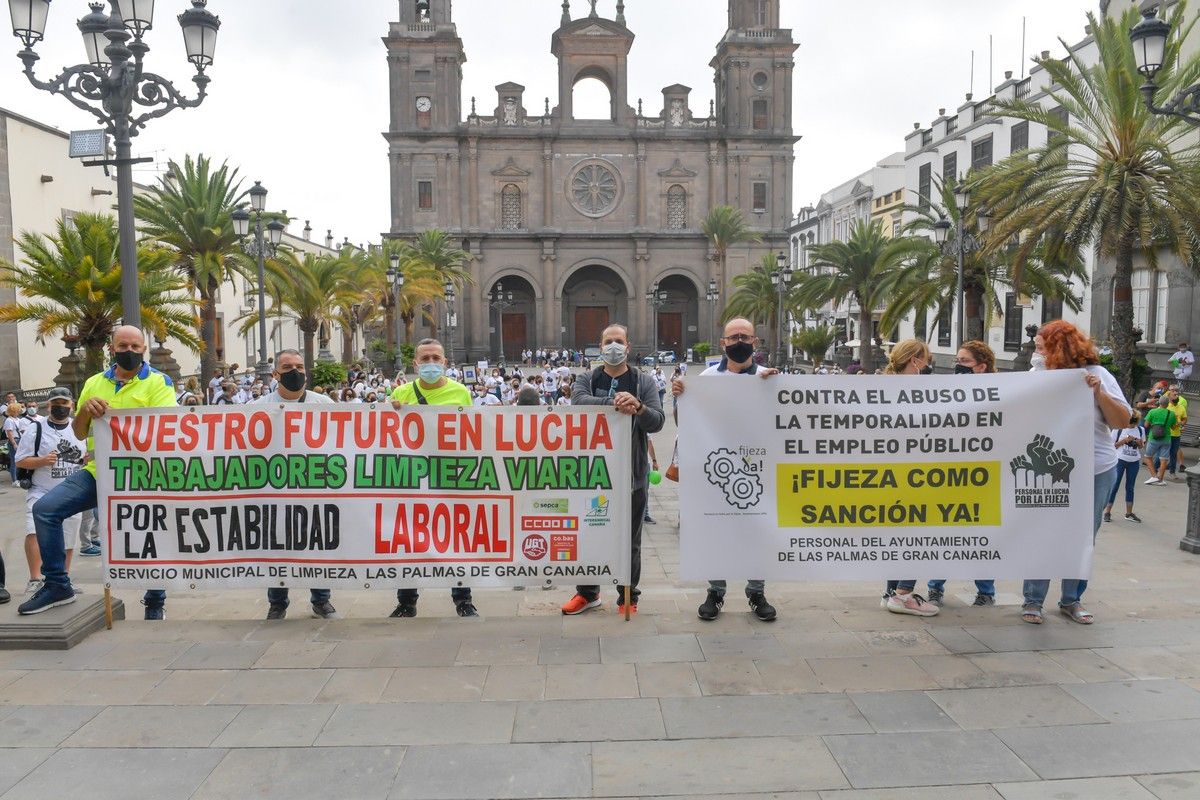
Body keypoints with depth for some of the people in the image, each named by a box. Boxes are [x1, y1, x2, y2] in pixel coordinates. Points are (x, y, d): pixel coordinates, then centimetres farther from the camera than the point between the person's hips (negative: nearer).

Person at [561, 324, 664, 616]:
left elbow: (657, 422, -7)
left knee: (630, 539, 9)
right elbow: (579, 401, -18)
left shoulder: (644, 382, 3)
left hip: (633, 472, -1)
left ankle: (628, 596, 25)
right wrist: (614, 403, -32)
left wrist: (638, 407, -28)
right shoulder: (587, 380, 5)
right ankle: (587, 592, 31)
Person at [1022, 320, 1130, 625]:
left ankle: (1072, 600, 26)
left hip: (1097, 471, 1)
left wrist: (1099, 391, -18)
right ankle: (1032, 601, 10)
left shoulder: (1097, 375, -4)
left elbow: (1123, 421, -5)